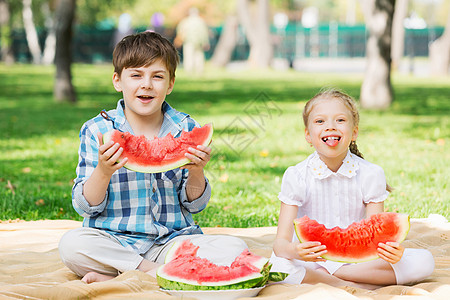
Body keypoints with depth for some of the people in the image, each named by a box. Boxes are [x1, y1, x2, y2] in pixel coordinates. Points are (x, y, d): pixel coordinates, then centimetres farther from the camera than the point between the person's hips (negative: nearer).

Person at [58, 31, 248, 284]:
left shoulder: (185, 129, 3)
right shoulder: (96, 130, -2)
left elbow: (194, 205, 6)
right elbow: (85, 206, -3)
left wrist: (196, 172, -14)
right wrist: (103, 171, -22)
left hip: (172, 240, 3)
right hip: (115, 241, -2)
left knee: (235, 249, -23)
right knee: (71, 244, -32)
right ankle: (159, 271, -16)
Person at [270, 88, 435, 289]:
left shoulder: (371, 174, -4)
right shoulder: (296, 176, -8)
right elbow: (281, 241, -13)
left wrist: (390, 249, -34)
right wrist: (293, 250, -38)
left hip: (358, 258, 3)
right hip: (312, 260, -3)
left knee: (423, 262, -20)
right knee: (276, 267, -37)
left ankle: (323, 274, -17)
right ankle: (359, 286, -20)